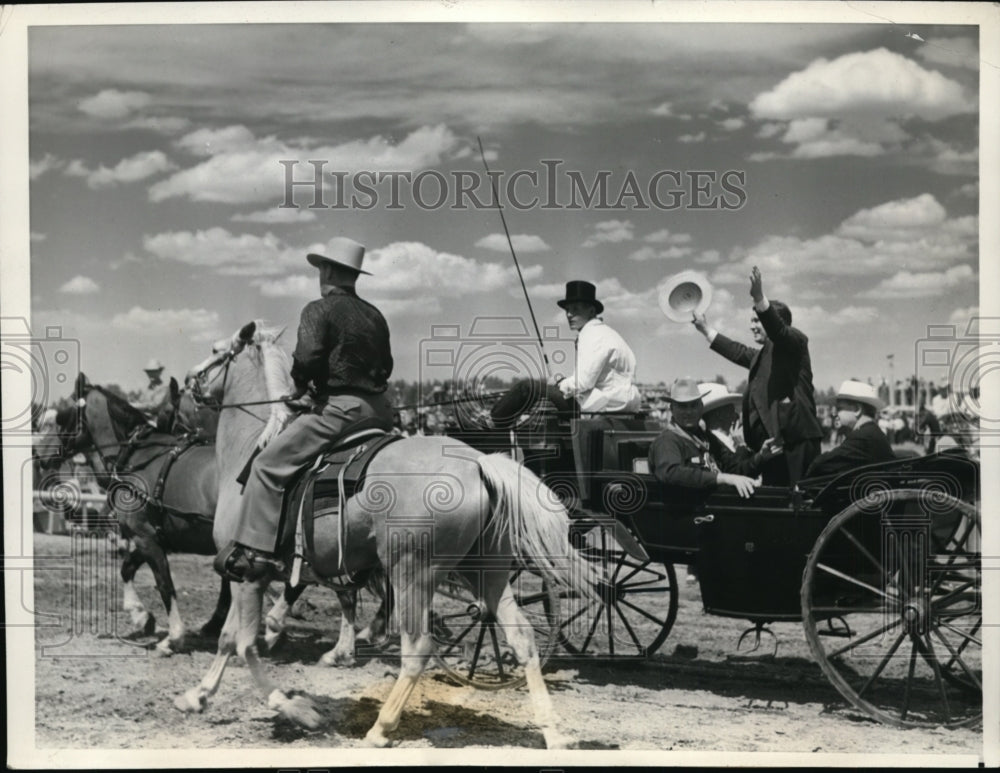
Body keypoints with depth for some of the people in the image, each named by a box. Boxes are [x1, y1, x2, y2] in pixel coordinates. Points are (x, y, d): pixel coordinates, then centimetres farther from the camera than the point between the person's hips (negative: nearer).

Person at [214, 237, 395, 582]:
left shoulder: (319, 310, -3)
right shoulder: (375, 316, 18)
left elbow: (308, 356, -15)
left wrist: (300, 388, 2)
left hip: (339, 407, -7)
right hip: (380, 411, 8)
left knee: (267, 465, -5)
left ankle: (255, 549, -13)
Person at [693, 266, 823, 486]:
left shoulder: (795, 341, 1)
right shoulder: (763, 355, 28)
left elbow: (776, 329, -19)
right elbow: (737, 351, 41)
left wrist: (759, 299, -34)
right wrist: (705, 329, 46)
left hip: (796, 437, -10)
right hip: (772, 440, 10)